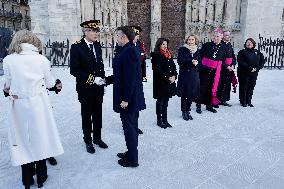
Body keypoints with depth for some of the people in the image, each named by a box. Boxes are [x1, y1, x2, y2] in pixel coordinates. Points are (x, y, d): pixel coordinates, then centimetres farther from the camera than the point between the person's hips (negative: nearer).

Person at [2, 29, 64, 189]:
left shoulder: (8, 60, -6)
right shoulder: (42, 59, -8)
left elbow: (8, 84, 2)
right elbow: (49, 83, 0)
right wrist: (57, 85, 22)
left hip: (19, 105, 1)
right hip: (39, 103, -1)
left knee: (24, 138, 15)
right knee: (40, 137, 14)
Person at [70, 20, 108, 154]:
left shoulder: (97, 45, 6)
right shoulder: (76, 47, -12)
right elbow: (74, 70, -15)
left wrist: (101, 78, 4)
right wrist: (92, 79, -19)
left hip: (98, 87, 5)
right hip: (85, 88, -5)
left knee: (98, 114, 14)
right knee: (87, 115, 9)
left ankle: (97, 138, 31)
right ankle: (88, 141, 25)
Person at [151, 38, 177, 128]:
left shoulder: (169, 55, 15)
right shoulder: (156, 56, -6)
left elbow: (174, 67, 14)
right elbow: (158, 70, -13)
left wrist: (174, 76, -3)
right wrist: (167, 78, -15)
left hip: (170, 82, 6)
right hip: (160, 82, -6)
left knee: (165, 101, 12)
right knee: (160, 101, 2)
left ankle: (165, 119, 21)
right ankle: (159, 120, 13)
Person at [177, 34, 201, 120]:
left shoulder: (197, 51, 13)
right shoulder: (182, 49, 0)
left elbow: (200, 61, 11)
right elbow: (179, 61, -11)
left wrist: (196, 63, -12)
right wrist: (191, 61, -17)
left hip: (194, 75, 4)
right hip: (184, 74, -4)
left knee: (192, 94, 7)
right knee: (184, 95, 0)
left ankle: (188, 111, 22)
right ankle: (184, 112, 14)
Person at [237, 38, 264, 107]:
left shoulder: (257, 52, 12)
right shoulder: (242, 52, -3)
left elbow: (262, 61, 9)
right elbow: (241, 62, -15)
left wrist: (257, 68, -8)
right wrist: (250, 68, -19)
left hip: (254, 74, 4)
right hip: (244, 73, -4)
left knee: (251, 88, 10)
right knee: (243, 88, 2)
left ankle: (249, 101, 22)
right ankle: (243, 101, 14)